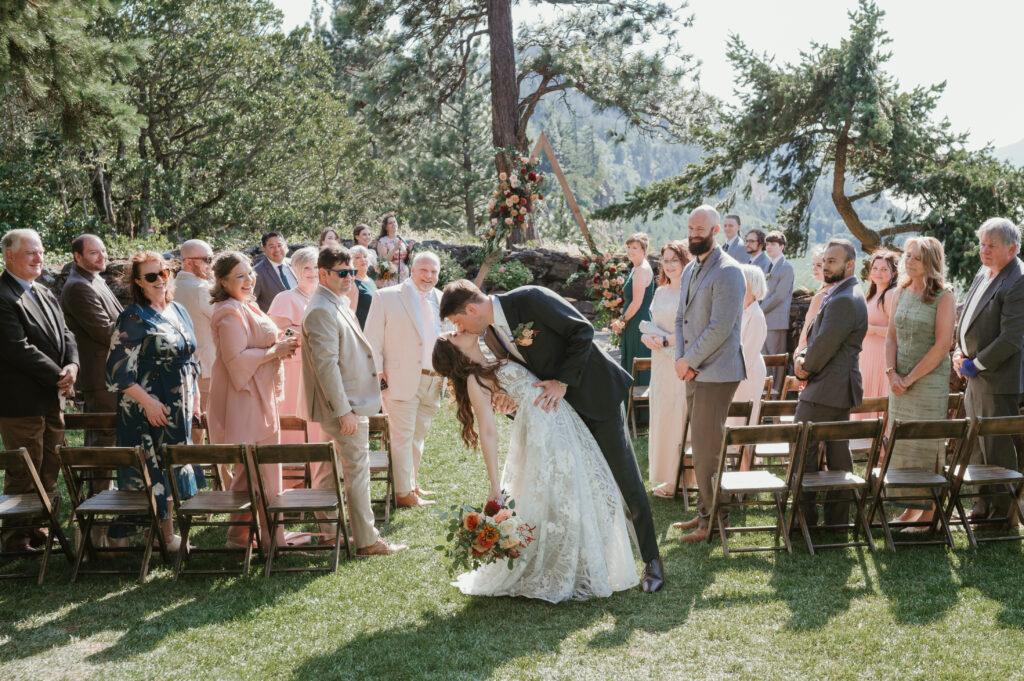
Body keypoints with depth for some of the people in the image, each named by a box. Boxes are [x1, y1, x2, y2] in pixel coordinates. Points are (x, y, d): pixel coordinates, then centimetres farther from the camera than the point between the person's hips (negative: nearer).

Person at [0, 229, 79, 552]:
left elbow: (65, 335, 14)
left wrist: (72, 364, -7)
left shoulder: (46, 295, 15)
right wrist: (59, 377, -16)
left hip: (53, 399, 9)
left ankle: (39, 529, 26)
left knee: (50, 471, 15)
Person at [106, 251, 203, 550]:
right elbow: (119, 369, -14)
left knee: (175, 466, 11)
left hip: (180, 407, 7)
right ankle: (166, 535, 6)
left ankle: (169, 527, 21)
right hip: (150, 408, -7)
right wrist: (147, 402, -19)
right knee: (156, 467, -2)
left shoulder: (179, 312, 10)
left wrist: (195, 397, 13)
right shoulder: (133, 318, -11)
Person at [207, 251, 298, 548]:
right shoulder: (230, 314, -16)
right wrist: (275, 351, -17)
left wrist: (280, 346, 9)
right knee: (253, 471, -4)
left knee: (251, 471, 15)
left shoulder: (248, 307, 16)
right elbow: (236, 359, -23)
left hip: (259, 398, 11)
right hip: (243, 400, -11)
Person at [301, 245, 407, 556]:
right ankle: (367, 541, 3)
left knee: (330, 469, 16)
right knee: (357, 470, -4)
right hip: (344, 405, -10)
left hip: (352, 402, 10)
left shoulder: (337, 304, 15)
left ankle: (325, 532, 25)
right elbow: (326, 365, -22)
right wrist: (344, 411, -24)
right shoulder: (321, 311, -18)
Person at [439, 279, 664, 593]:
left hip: (597, 393, -7)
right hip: (560, 406, 7)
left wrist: (562, 382, -21)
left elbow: (582, 331, -18)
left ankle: (651, 560, 10)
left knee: (626, 480, -2)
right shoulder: (491, 336, 1)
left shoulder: (530, 299, -21)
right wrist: (512, 399, -11)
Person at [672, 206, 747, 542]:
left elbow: (720, 328, -19)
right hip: (694, 373, 8)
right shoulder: (690, 269, 16)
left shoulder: (727, 272, -13)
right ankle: (704, 511, 22)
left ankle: (712, 521, 5)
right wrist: (680, 358, 1)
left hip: (716, 373, -8)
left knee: (706, 450, -5)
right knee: (700, 447, 13)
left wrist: (688, 361, -13)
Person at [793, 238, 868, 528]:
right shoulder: (842, 295, 16)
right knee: (838, 454, 12)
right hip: (840, 388, 10)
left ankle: (806, 517, 2)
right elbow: (815, 338, 18)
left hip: (825, 390, -10)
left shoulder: (844, 300, -19)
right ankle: (837, 518, 18)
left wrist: (806, 368, -3)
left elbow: (824, 345, -20)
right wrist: (802, 359, 0)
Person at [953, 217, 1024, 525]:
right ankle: (982, 504, 27)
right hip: (976, 380, 9)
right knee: (977, 446, 16)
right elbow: (966, 318, 21)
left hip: (999, 381, -9)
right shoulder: (984, 274, 12)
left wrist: (976, 364, -15)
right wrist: (959, 351, 5)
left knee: (998, 449, 0)